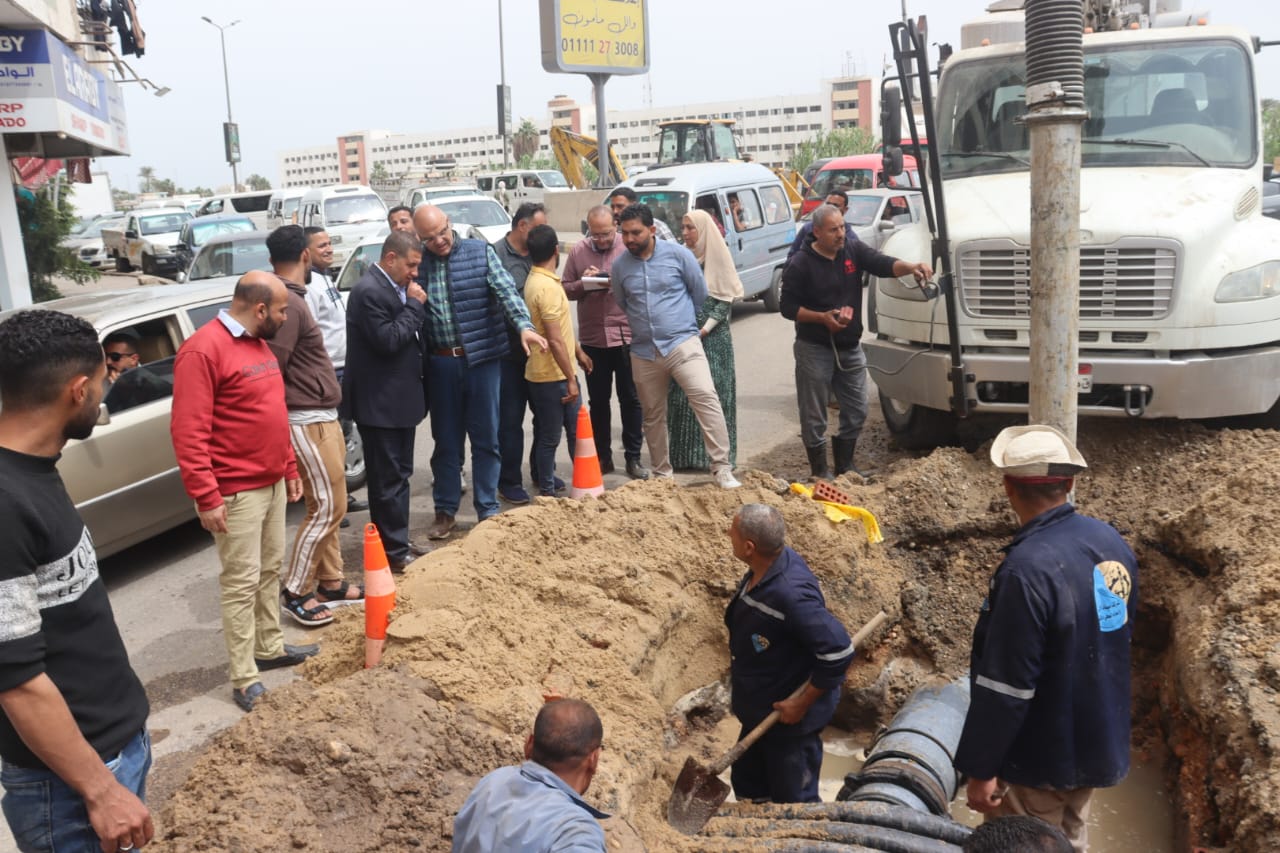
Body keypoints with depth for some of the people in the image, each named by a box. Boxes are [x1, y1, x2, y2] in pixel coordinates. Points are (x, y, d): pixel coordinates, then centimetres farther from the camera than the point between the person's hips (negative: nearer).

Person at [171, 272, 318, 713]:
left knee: (271, 569, 18)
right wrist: (206, 497, -23)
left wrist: (290, 468, 18)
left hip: (272, 483, 9)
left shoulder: (259, 343, 12)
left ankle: (270, 648, 33)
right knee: (242, 583, -1)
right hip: (237, 492, -9)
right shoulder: (204, 350, -18)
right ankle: (244, 680, 8)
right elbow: (188, 431, -21)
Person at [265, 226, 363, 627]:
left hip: (320, 416, 10)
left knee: (329, 504, 15)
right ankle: (294, 592, 5)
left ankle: (330, 582, 25)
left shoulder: (290, 298, 14)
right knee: (326, 507, -5)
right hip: (308, 421, -10)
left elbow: (282, 364, 17)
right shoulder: (287, 303, -19)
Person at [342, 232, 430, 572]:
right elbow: (388, 340, -24)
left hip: (399, 400, 10)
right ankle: (394, 552, 7)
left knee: (399, 475, 18)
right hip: (380, 404, -10)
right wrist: (415, 305, -17)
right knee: (389, 479, -2)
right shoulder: (369, 291, -18)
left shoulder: (394, 287, 12)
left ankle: (398, 540, 30)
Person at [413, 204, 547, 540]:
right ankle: (445, 511, 24)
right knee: (446, 439, 11)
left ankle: (488, 509, 19)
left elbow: (506, 290, -12)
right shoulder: (418, 264, 3)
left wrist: (524, 325, -27)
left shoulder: (480, 253, -1)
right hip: (440, 363, 1)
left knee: (485, 437, 7)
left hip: (481, 359, -1)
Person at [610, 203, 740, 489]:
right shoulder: (619, 265, 5)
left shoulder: (677, 254, -4)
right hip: (644, 351, 4)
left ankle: (722, 468, -18)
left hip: (682, 343, -3)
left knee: (706, 398, -20)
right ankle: (662, 473, 26)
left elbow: (700, 292, 6)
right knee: (652, 416, 11)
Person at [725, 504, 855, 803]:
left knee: (792, 800, 11)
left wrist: (802, 704, -24)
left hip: (789, 715, -9)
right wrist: (738, 660, 13)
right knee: (747, 784, 26)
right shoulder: (764, 568, -8)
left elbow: (838, 652, -33)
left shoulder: (792, 594, -35)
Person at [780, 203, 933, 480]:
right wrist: (822, 317, -21)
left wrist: (911, 267, -31)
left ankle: (845, 467, 27)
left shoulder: (855, 252, 3)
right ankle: (820, 472, 16)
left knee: (856, 411, 11)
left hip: (850, 348, 5)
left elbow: (883, 264, -11)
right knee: (814, 416, 1)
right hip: (815, 350, -5)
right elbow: (788, 307, -9)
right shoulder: (800, 265, -10)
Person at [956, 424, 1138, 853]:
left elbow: (1005, 687, -27)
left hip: (1041, 757, -8)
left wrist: (980, 768, -17)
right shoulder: (1111, 541, -4)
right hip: (1097, 739, 8)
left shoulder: (1028, 568, -31)